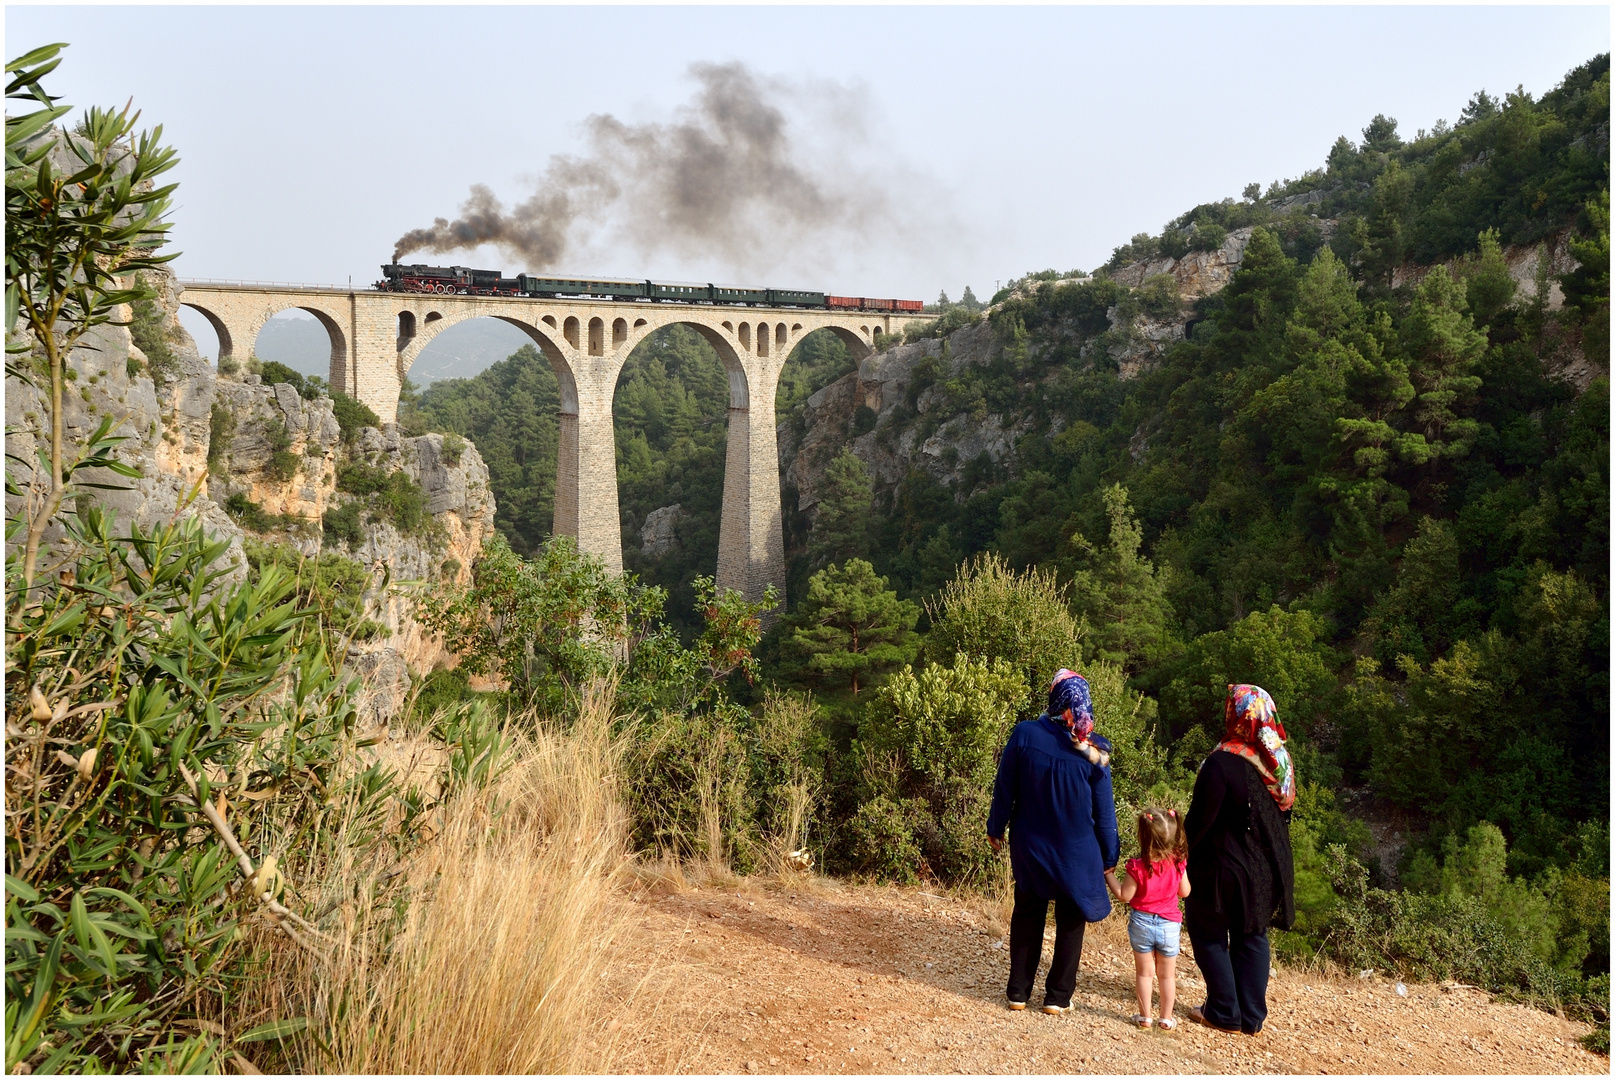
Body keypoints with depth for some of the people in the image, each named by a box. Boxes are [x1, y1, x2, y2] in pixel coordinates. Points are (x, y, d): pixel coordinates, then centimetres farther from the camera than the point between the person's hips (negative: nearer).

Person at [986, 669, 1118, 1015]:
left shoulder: (1025, 734, -15)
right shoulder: (1093, 750, -15)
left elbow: (1004, 788, -6)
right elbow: (1104, 809, -6)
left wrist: (996, 828, 9)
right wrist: (1109, 855, 6)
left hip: (1030, 847, 1)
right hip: (1077, 853, -1)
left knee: (1027, 915, 17)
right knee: (1070, 921, 15)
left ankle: (1018, 991, 22)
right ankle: (1058, 996, 20)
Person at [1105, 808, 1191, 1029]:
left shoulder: (1138, 867, -21)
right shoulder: (1177, 864, -12)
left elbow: (1124, 896, -12)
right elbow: (1184, 892, 0)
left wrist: (1109, 875, -2)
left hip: (1141, 922, -2)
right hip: (1169, 924, 2)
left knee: (1144, 972, 14)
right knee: (1167, 974, 17)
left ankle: (1145, 1016, 22)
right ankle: (1166, 1018, 25)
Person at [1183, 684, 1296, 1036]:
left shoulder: (1222, 763, -24)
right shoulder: (1278, 762, -2)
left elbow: (1200, 818, -20)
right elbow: (1282, 812, 9)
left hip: (1223, 866, -6)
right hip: (1267, 868, 7)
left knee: (1208, 932, 11)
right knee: (1252, 936, 17)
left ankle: (1224, 1012, 14)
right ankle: (1252, 1016, 22)